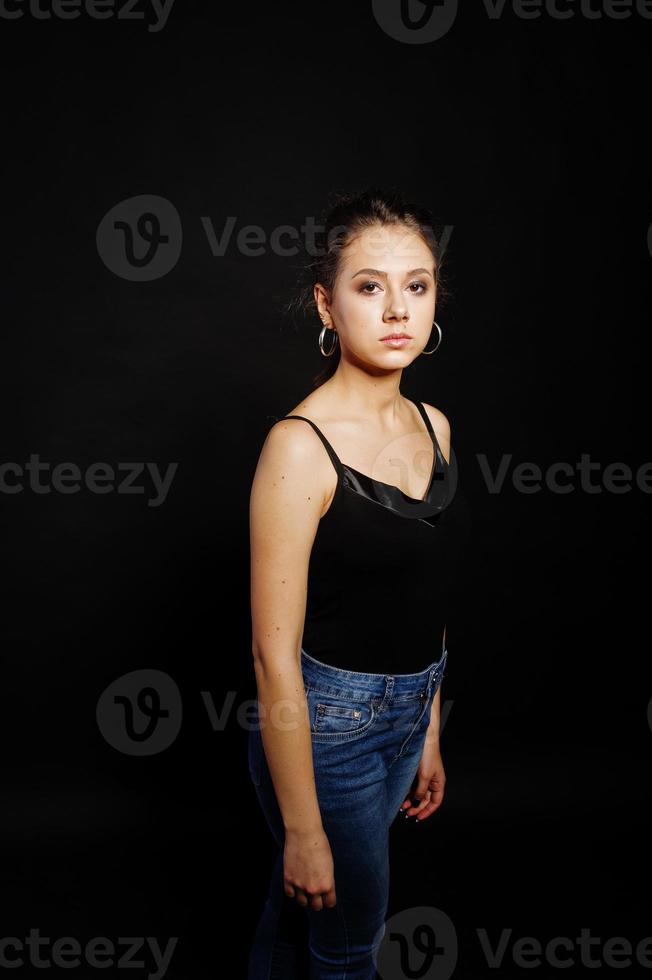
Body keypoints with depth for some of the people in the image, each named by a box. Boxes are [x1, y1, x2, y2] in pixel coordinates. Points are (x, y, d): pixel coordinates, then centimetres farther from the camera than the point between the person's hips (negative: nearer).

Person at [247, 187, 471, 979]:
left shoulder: (433, 426, 1)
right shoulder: (301, 445, -22)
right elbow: (274, 652, -21)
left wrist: (428, 733, 16)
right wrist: (304, 829, -17)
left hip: (406, 712, 6)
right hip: (326, 722, -6)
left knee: (296, 904, 25)